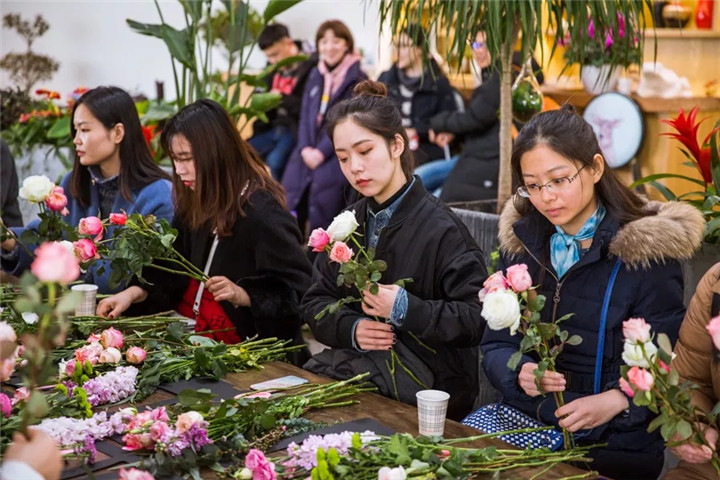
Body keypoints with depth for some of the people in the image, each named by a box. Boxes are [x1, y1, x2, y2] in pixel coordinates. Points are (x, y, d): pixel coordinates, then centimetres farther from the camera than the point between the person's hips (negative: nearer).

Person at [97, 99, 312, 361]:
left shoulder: (262, 213, -16)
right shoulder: (194, 205, 8)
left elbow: (298, 291, -15)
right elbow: (172, 270, 16)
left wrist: (243, 296, -26)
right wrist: (135, 292, 1)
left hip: (254, 348, -7)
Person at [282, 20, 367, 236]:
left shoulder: (357, 80, 1)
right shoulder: (315, 76, 20)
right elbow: (305, 116, 13)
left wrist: (321, 152, -15)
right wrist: (305, 148, -5)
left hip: (338, 151, -5)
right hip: (309, 151, 5)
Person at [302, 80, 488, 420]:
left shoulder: (441, 229, -10)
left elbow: (478, 320, -14)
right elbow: (316, 301, 10)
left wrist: (405, 308, -23)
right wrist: (352, 328, -10)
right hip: (354, 360, 6)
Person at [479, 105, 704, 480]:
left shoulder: (647, 249, -8)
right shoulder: (522, 239, 6)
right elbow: (495, 345, 5)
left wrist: (615, 401, -26)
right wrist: (521, 372, -17)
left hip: (615, 439, -4)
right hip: (526, 419, 4)